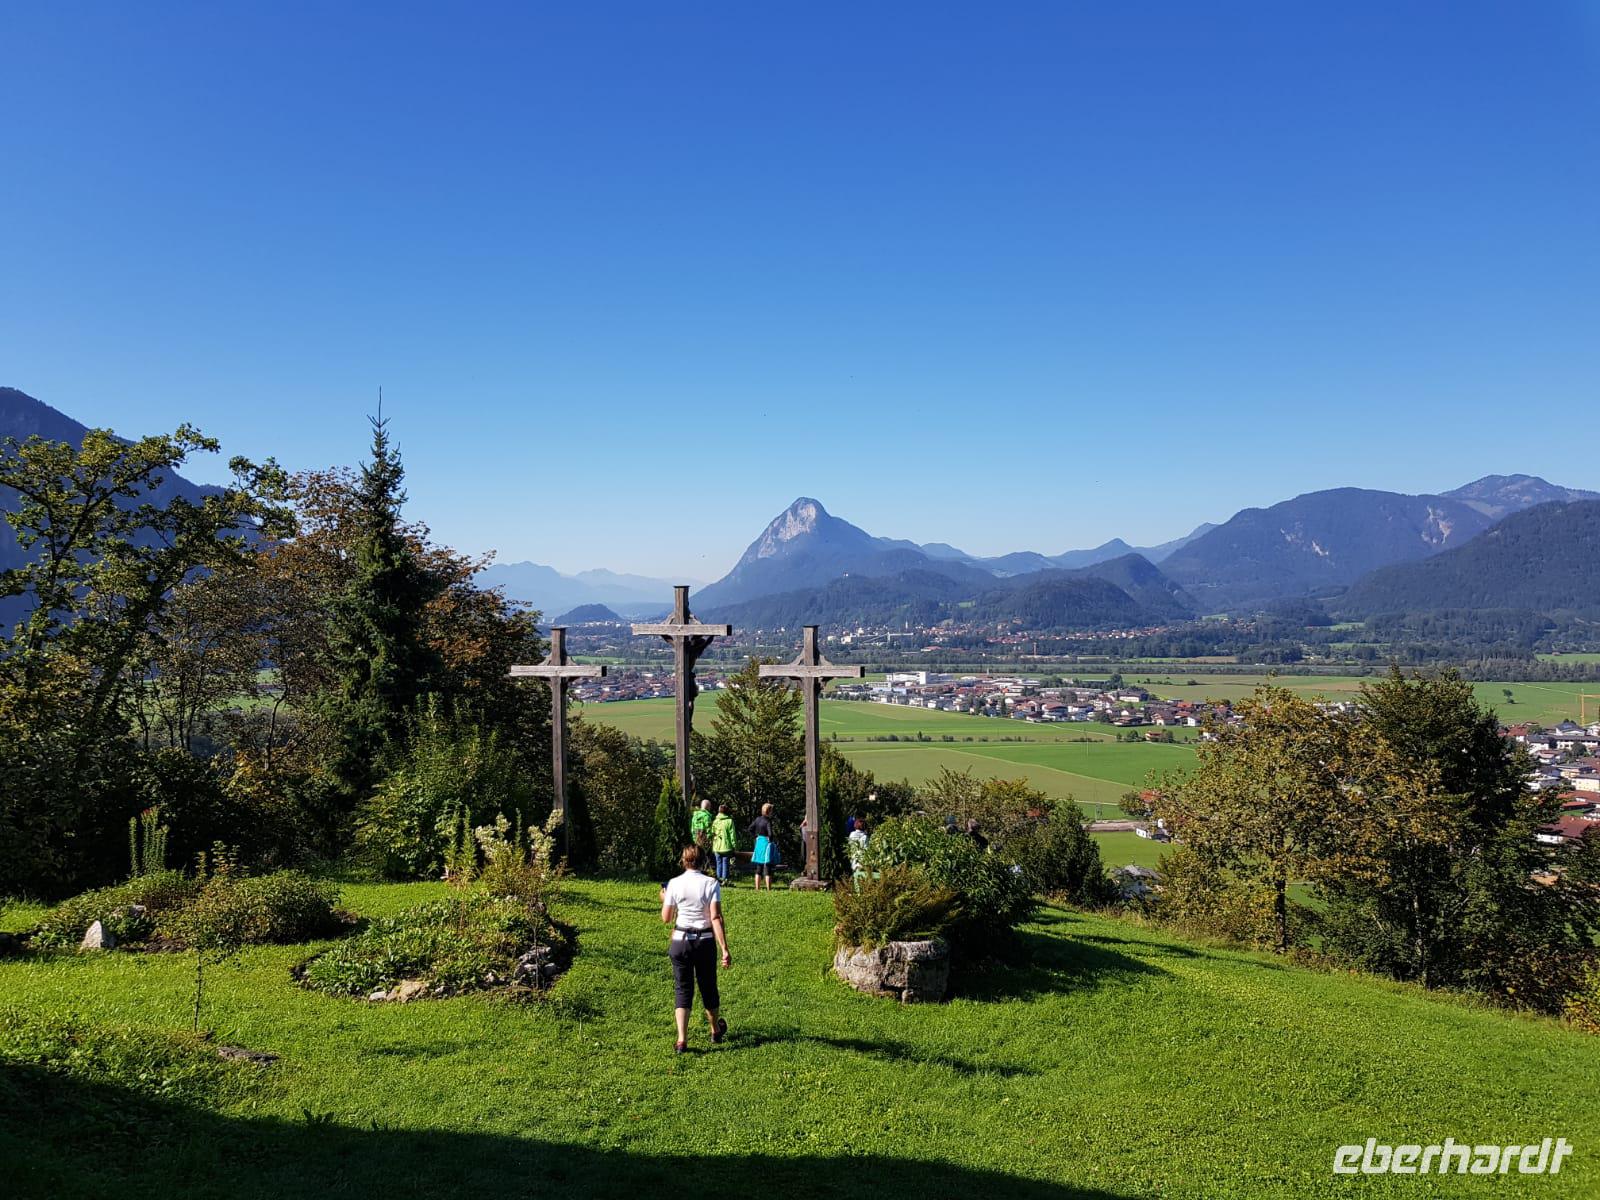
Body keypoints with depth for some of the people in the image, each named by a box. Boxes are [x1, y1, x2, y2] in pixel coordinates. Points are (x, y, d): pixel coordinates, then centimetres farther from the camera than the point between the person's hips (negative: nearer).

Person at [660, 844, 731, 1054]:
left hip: (680, 941, 0)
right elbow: (716, 918, -15)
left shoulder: (674, 884, -5)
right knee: (708, 987, 18)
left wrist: (664, 900, 21)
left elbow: (666, 919, 2)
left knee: (682, 990, 7)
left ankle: (681, 1040, -5)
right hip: (705, 941, 0)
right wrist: (724, 949, -15)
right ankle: (716, 1031, 37)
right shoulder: (711, 883, -8)